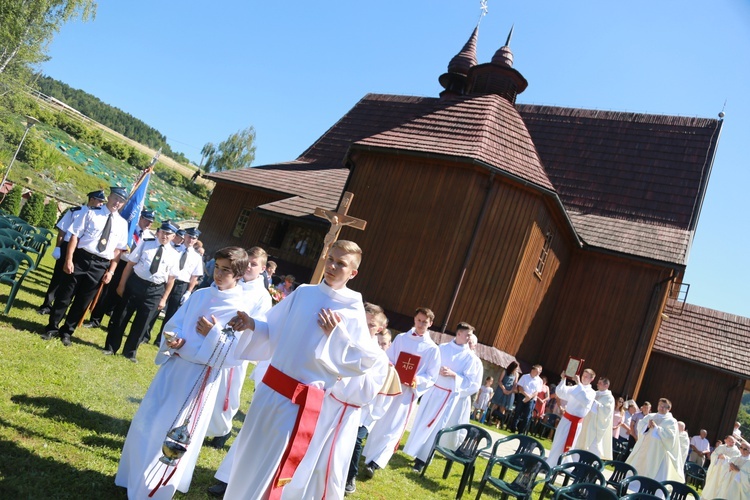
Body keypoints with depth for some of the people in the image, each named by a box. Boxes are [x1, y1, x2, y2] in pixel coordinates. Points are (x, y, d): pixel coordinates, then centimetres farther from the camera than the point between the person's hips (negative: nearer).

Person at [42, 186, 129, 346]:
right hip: (80, 258, -2)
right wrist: (69, 259, -11)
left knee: (83, 302, 11)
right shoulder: (91, 213, 0)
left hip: (100, 265, 2)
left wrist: (111, 271, 1)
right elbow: (75, 236, -4)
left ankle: (66, 332, 28)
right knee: (64, 296, 8)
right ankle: (52, 328, 26)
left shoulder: (122, 223, 6)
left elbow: (117, 250, 7)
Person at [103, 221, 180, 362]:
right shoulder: (145, 243, -2)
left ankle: (130, 351, 28)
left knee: (142, 323, 9)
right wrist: (122, 284, -3)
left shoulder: (174, 254, -1)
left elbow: (170, 279, 3)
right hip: (135, 283, 0)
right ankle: (111, 347, 28)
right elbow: (130, 264, -1)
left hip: (155, 290, 1)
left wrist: (163, 299, 2)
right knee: (120, 316, 10)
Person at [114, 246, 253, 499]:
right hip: (174, 366, 6)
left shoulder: (240, 310, -13)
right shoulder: (200, 295, 4)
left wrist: (214, 334, -25)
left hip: (199, 378, -6)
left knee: (174, 435, 4)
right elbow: (174, 324, 6)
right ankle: (137, 475, 41)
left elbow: (230, 355, -15)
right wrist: (173, 340, -13)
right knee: (147, 423, 18)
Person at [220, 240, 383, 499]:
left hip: (304, 402, -4)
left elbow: (365, 361, -11)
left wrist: (336, 334, -18)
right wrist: (252, 325, -8)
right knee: (251, 453, 18)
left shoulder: (354, 311, -9)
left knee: (272, 465, 8)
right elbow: (273, 332, 10)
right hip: (271, 387, 4)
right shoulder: (302, 293, 1)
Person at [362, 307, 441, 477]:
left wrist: (417, 380, -19)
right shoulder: (400, 338, 6)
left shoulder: (432, 349, -1)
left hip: (408, 392, -2)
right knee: (376, 423, 11)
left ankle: (375, 463, -1)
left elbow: (432, 377, 0)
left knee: (393, 428, -3)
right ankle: (368, 456, 27)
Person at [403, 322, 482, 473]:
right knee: (420, 421, 10)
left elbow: (470, 382, -7)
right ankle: (414, 451, 27)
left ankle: (421, 460, 7)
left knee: (433, 426, 0)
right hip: (432, 389, 3)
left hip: (449, 395, -3)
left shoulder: (470, 357, -5)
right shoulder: (442, 347, 2)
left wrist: (453, 374, -18)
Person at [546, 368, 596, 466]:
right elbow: (560, 393, 4)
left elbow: (585, 401, -28)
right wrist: (563, 379, -8)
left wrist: (579, 384, -28)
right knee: (557, 442, 10)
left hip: (576, 422, -4)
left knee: (567, 445, 1)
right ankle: (549, 465, 22)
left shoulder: (592, 392, -6)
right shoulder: (574, 388, 8)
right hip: (566, 418, 4)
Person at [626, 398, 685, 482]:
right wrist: (647, 426, -13)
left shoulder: (671, 421, 0)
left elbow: (670, 435, -13)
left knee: (656, 475, -4)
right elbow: (640, 425, 7)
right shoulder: (650, 416, 13)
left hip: (659, 451, -4)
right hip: (644, 447, 5)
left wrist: (656, 427, -18)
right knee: (637, 468, 9)